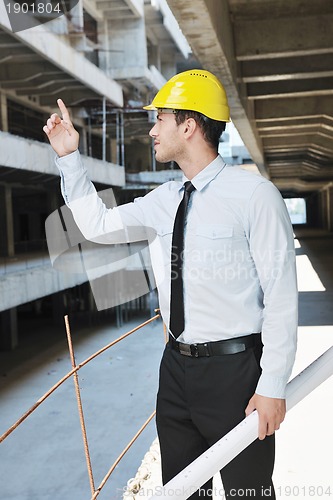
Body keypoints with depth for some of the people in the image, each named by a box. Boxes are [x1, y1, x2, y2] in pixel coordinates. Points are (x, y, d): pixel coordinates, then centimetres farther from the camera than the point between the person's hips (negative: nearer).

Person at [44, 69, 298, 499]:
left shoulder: (254, 195, -14)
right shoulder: (164, 200, 6)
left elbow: (281, 296, -15)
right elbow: (98, 225, 15)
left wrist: (273, 386, -15)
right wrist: (69, 158, 9)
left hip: (234, 369, -6)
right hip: (176, 367, 7)